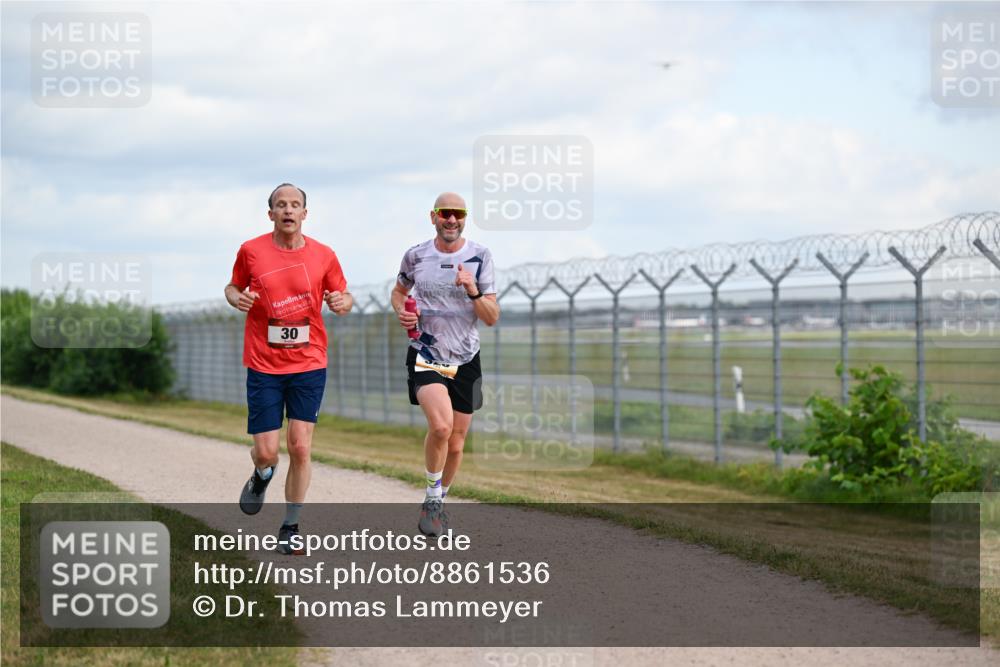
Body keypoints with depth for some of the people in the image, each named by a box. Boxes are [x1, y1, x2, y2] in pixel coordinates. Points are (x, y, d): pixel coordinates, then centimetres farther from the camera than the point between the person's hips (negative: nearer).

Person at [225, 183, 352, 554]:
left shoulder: (323, 256, 0)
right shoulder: (250, 251, -1)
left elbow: (343, 295, 11)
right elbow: (233, 287, 14)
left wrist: (343, 302, -13)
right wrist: (237, 298, -9)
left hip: (309, 364, 0)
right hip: (263, 366, 0)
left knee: (300, 447, -5)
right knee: (266, 452, -3)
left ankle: (290, 527, 10)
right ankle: (262, 475, 36)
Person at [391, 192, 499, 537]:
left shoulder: (480, 256, -4)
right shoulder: (415, 256, -1)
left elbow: (492, 318, -5)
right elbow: (399, 290, 19)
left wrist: (473, 291, -24)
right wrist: (401, 311, -3)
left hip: (465, 361, 2)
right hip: (425, 355, -2)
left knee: (456, 444, 8)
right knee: (441, 426, -26)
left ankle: (439, 501, 34)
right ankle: (432, 498, -6)